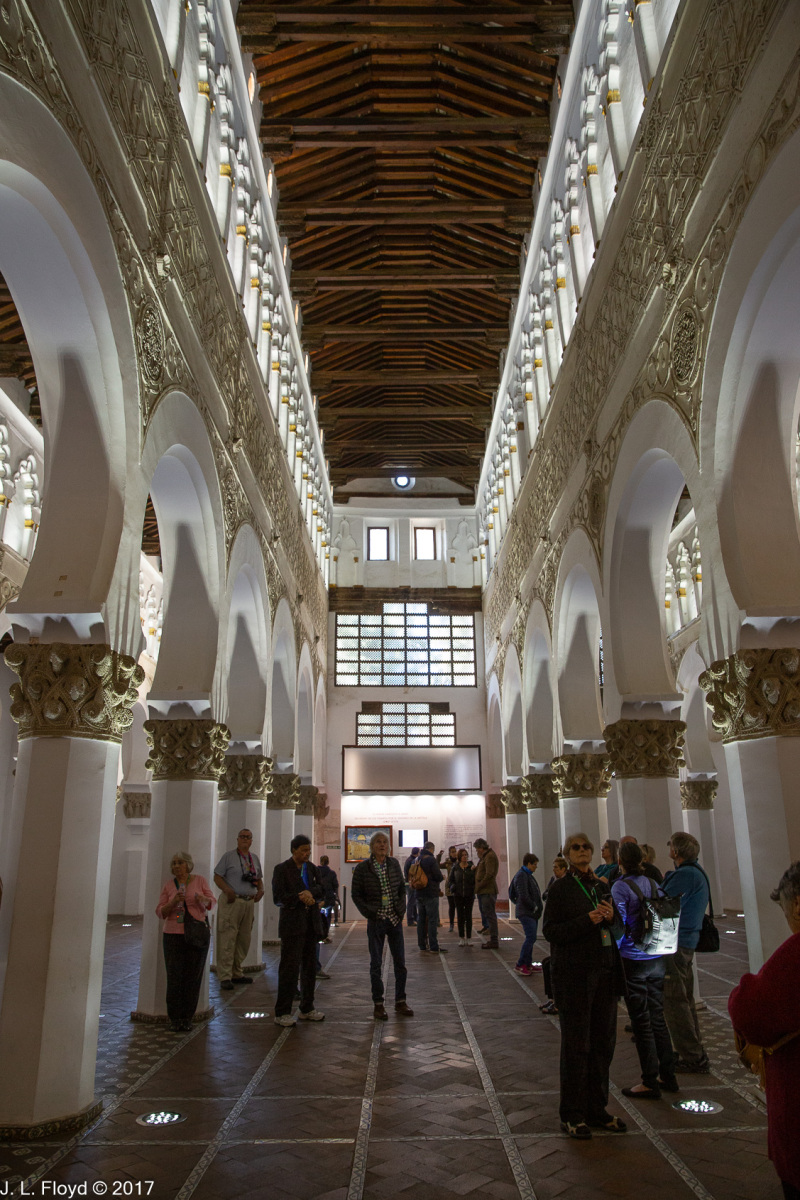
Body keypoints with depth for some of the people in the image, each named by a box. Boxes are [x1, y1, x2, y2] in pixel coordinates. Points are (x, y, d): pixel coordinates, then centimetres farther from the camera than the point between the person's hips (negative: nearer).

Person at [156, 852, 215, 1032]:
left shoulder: (199, 880, 3)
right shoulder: (168, 885, 6)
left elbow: (212, 902, 5)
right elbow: (160, 912, 5)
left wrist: (203, 900, -18)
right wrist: (173, 902, -15)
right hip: (173, 935, 1)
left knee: (193, 977, 0)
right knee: (175, 978, -3)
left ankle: (187, 1018, 11)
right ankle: (175, 1019, 8)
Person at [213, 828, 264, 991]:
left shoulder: (254, 858, 16)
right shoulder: (229, 856, 0)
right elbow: (217, 877, -4)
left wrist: (261, 889, 4)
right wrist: (227, 890, -19)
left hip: (249, 902, 6)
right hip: (232, 901, -6)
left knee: (244, 940, 11)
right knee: (227, 940, -7)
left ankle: (237, 973, 22)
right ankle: (225, 977, -3)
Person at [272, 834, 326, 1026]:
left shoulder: (311, 868, 14)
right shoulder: (282, 869, -3)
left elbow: (321, 890, 7)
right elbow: (278, 897, -10)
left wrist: (310, 892, -13)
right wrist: (301, 898, -16)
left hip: (311, 923, 6)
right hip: (292, 924, -6)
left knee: (310, 967, 10)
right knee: (289, 967, -5)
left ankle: (307, 1009, 21)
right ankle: (282, 1012, 4)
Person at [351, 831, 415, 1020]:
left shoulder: (394, 864, 2)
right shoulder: (363, 868, -8)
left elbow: (402, 888, 12)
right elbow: (356, 894, -1)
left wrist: (401, 909, 2)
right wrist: (368, 912, -8)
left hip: (395, 919, 3)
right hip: (376, 921, -3)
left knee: (400, 962, 8)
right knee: (376, 963, 5)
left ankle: (400, 1001, 21)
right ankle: (378, 1004, 17)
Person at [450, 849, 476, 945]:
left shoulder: (471, 867, 0)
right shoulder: (455, 868, 4)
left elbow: (474, 880, -3)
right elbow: (451, 879, 13)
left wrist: (472, 871, -18)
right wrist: (452, 887, -5)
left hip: (469, 895, -1)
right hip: (458, 895, 1)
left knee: (468, 917, 2)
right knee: (460, 917, 4)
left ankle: (469, 938, 9)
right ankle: (461, 938, 11)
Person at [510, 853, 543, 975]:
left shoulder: (527, 875, 17)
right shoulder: (521, 875, -15)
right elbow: (523, 896, -23)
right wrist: (534, 907, -13)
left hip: (531, 913, 10)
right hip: (526, 913, -10)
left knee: (530, 938, 13)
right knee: (530, 938, -14)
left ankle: (528, 964, 20)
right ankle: (520, 965, -10)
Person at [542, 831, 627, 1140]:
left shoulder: (602, 887, 10)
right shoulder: (560, 888, -6)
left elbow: (617, 930, 16)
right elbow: (549, 930, -11)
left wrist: (610, 919, -8)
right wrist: (587, 921, -20)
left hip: (605, 971, 5)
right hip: (574, 975, -5)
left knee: (603, 1042, 11)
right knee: (576, 1045, 2)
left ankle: (597, 1109, 25)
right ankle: (572, 1115, 15)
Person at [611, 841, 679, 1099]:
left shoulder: (620, 887, -14)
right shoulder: (653, 884, 4)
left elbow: (619, 924, -15)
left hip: (633, 959, -6)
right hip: (656, 959, 6)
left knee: (641, 1021, 3)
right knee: (657, 1017, 16)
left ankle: (650, 1082, 10)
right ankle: (667, 1075, 23)